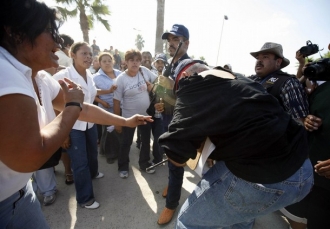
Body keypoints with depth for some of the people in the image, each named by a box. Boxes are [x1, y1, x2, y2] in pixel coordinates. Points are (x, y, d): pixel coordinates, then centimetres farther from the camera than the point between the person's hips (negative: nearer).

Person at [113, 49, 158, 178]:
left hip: (146, 114, 4)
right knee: (126, 143, 11)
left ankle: (144, 164, 40)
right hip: (129, 117, -3)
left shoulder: (145, 71, -8)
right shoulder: (121, 79, -16)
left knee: (146, 141, 18)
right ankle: (123, 167, 34)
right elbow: (116, 101, -12)